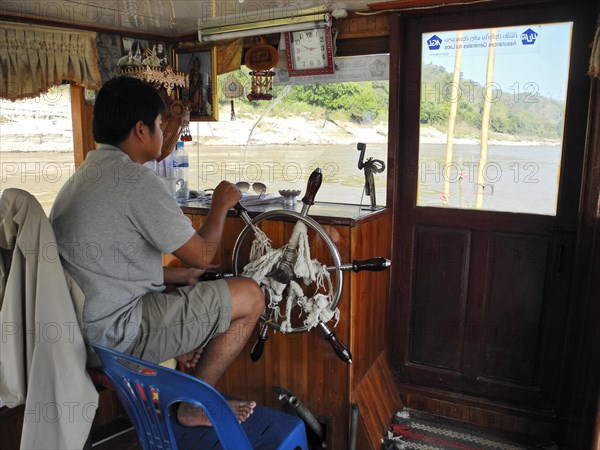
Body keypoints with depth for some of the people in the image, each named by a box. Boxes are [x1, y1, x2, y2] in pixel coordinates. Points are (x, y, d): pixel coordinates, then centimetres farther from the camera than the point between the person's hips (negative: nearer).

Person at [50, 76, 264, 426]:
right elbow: (202, 255, -14)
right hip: (118, 333, -10)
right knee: (250, 296, -4)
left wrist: (180, 275, 14)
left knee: (189, 289, 29)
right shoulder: (137, 181, -20)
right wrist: (221, 204, 3)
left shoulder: (84, 175, 12)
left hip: (80, 325, 10)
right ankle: (195, 406, 9)